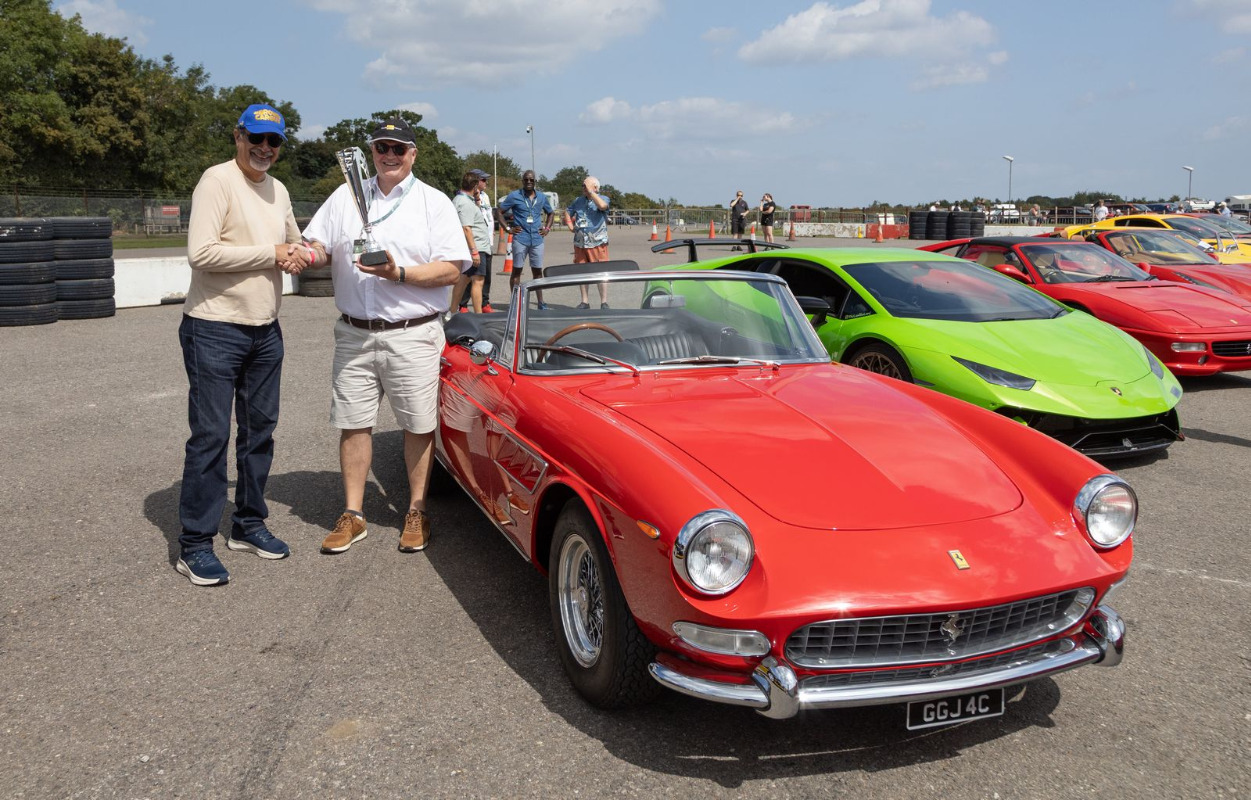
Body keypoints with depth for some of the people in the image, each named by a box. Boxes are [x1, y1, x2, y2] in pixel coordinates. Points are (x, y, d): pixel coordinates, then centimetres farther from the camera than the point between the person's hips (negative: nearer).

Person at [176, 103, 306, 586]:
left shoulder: (278, 190, 13)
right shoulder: (217, 181, -12)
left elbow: (293, 243, 27)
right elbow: (201, 252, -23)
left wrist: (298, 255, 2)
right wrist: (271, 254, -17)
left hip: (265, 330, 8)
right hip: (215, 331, -8)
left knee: (260, 429, 14)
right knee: (210, 436, -4)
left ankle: (248, 524, 28)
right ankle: (195, 546, 5)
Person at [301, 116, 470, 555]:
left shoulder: (434, 202, 1)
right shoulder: (346, 196, 12)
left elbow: (451, 269, -7)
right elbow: (319, 248, 13)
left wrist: (400, 274, -19)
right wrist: (309, 254, -11)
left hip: (412, 334, -3)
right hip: (354, 334, 3)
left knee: (418, 425, 3)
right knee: (353, 423, 6)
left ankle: (417, 512, 17)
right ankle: (352, 515, 17)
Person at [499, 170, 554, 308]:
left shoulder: (542, 197, 11)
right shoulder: (514, 196, -1)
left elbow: (550, 213, 26)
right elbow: (500, 212, 2)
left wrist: (547, 228, 13)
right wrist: (508, 228, -5)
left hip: (537, 239, 4)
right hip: (520, 239, -3)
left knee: (537, 271, 8)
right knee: (516, 270, 1)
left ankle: (540, 302, 14)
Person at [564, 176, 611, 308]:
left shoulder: (603, 198, 0)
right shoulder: (578, 201, 14)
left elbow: (602, 206, -25)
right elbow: (567, 212, 28)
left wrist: (590, 192, -17)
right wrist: (570, 225, 12)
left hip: (597, 243, -5)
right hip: (580, 243, 5)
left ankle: (604, 303, 1)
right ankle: (585, 302, 20)